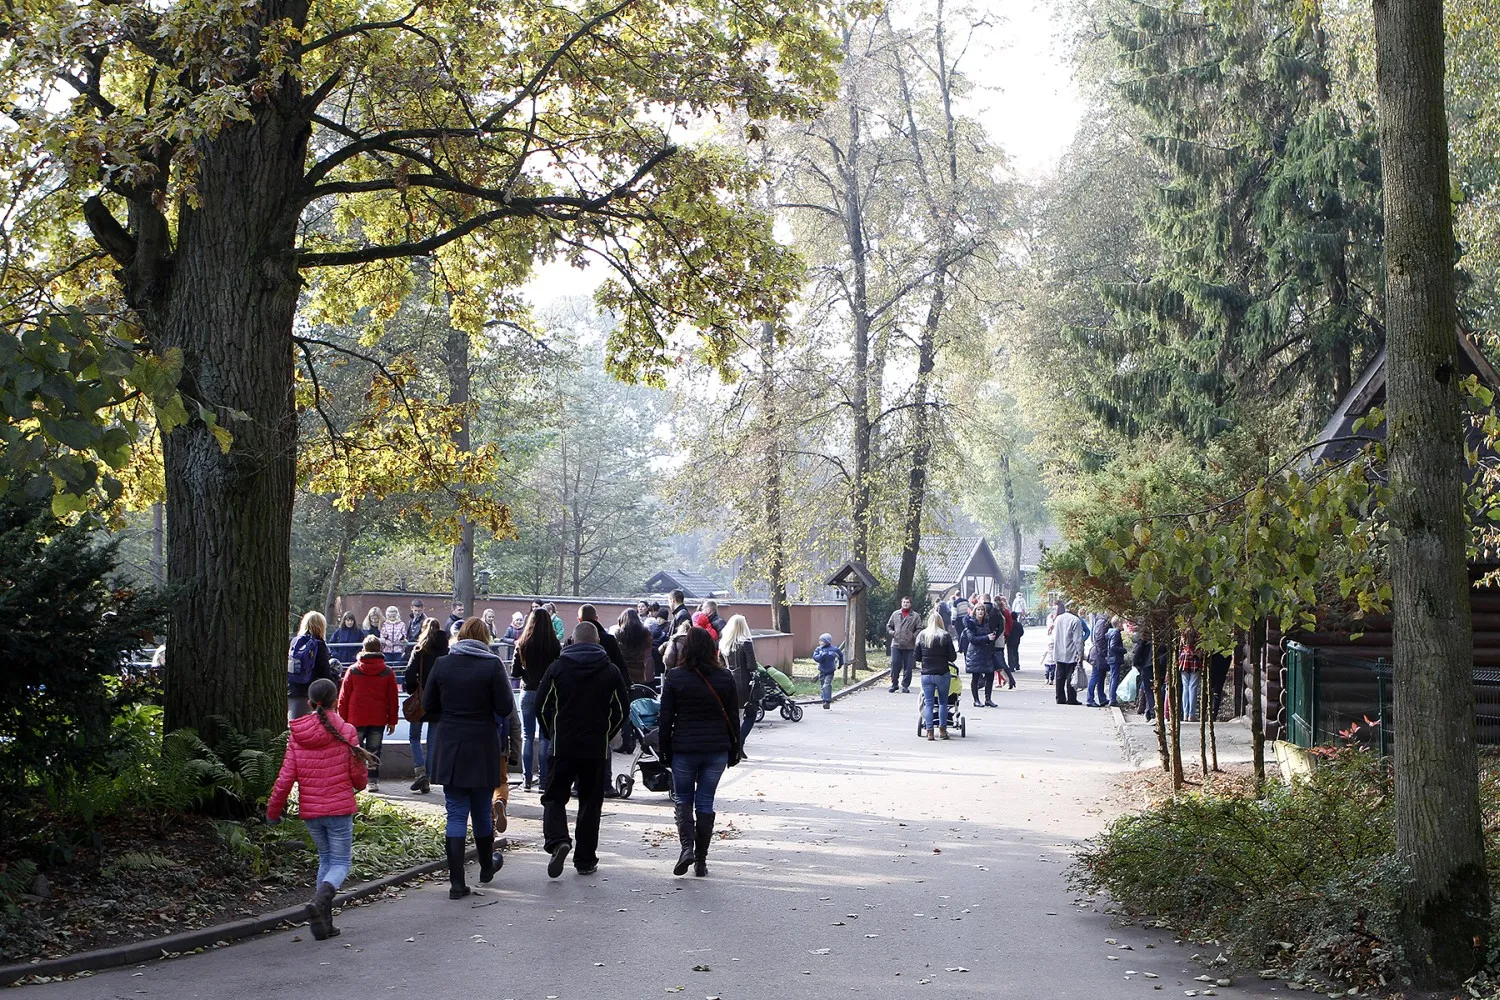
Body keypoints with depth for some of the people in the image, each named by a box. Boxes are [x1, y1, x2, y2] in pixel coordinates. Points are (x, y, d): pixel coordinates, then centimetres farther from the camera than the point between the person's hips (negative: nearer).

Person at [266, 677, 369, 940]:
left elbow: (285, 779, -3)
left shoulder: (296, 735, -1)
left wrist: (272, 811, 10)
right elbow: (359, 777, -4)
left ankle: (324, 922, 11)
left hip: (309, 810, 3)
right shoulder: (345, 732, -8)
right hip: (339, 809, -3)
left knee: (326, 859, 19)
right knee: (341, 862, 7)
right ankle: (320, 899, -23)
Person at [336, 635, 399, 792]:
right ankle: (373, 781, 4)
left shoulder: (353, 671, -1)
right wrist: (392, 720, 10)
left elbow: (343, 697, 2)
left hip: (356, 719, -1)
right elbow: (393, 699, 4)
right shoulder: (388, 672, 1)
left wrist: (342, 720, 8)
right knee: (374, 750, 6)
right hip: (378, 719, 1)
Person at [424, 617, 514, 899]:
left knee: (456, 812, 4)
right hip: (482, 747, -1)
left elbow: (429, 704, 6)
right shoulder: (492, 665, -9)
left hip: (449, 748, 2)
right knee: (481, 810, 16)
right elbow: (505, 708, -10)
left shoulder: (442, 664, -1)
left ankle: (457, 881, -3)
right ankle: (487, 866, 35)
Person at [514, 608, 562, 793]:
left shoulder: (522, 644, -4)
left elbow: (515, 671, -1)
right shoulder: (554, 645, -9)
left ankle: (527, 779, 8)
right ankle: (544, 779, 1)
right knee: (545, 737, 3)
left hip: (527, 692, 1)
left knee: (527, 737, 10)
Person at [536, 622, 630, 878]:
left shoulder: (557, 667, -1)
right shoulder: (611, 671, 1)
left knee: (554, 797, 8)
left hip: (563, 745, -1)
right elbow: (623, 710, 5)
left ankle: (557, 840, -18)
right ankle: (586, 861, 11)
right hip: (597, 749, 1)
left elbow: (541, 706, 1)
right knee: (590, 802, 9)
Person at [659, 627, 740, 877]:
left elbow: (666, 718, -3)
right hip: (717, 749, 2)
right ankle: (701, 860, 9)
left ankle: (687, 846, -9)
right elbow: (733, 717, 4)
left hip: (684, 749, -2)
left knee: (683, 799, 12)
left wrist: (665, 751, 6)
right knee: (705, 802, 8)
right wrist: (734, 750, 14)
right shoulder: (724, 678, 0)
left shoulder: (674, 677, -6)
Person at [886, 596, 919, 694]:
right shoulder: (895, 614, 12)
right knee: (895, 665, -2)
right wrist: (892, 632, 0)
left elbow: (919, 629, 4)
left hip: (909, 646, -1)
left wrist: (914, 636, -12)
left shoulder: (915, 616, 5)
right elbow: (888, 626, 17)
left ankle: (905, 685, 9)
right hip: (896, 645, 1)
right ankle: (894, 684, 11)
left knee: (908, 667, 0)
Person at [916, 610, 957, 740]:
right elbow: (952, 657, -7)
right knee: (943, 702, 11)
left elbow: (917, 656, 4)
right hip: (942, 673, -2)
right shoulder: (945, 636, -7)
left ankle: (929, 730, 1)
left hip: (926, 674, 2)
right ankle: (942, 730, 11)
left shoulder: (921, 636, 0)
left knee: (928, 702, 6)